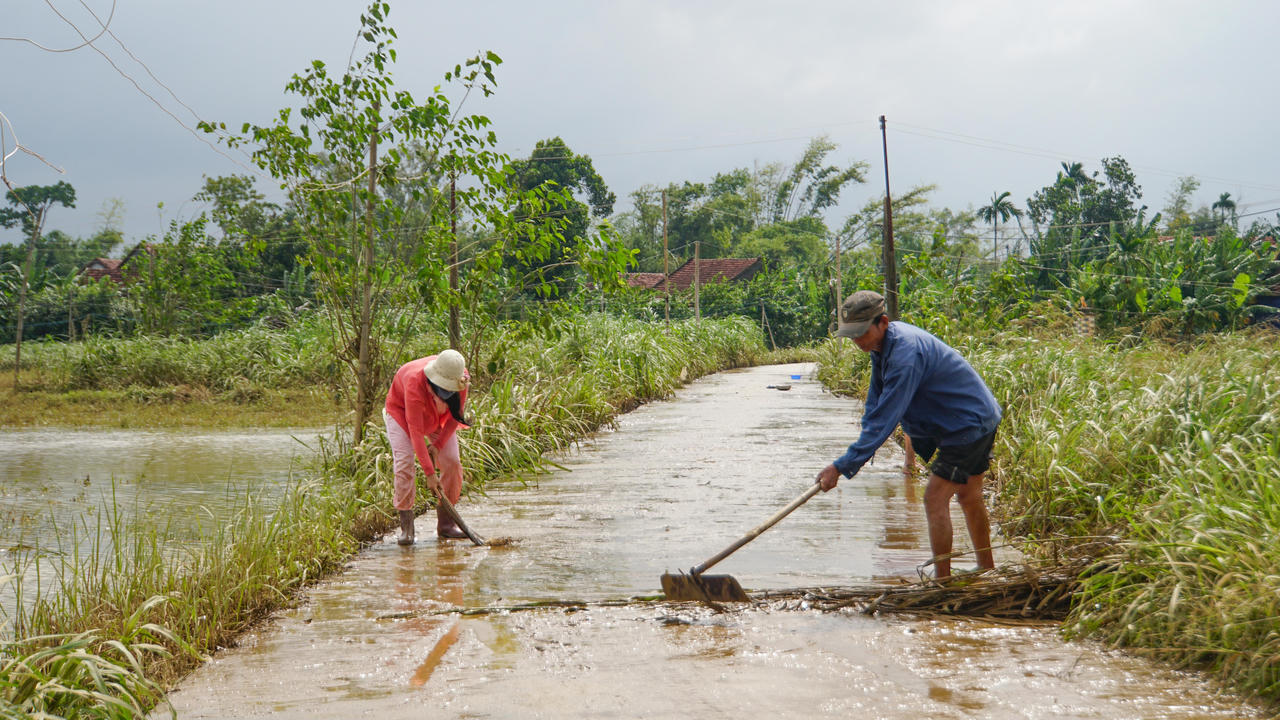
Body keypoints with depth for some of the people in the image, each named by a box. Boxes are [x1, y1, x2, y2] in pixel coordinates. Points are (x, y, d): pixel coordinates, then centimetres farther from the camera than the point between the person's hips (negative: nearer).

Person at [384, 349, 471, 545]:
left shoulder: (462, 379, -29)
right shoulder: (415, 382, -42)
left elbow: (455, 416, -11)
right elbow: (415, 431, -40)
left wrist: (438, 445, -21)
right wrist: (429, 473, -40)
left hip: (437, 416, 4)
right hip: (401, 411, -4)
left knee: (452, 462, -9)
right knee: (404, 462, -21)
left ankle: (446, 524, 2)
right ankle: (406, 527, -14)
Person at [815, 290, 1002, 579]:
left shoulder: (905, 353, -31)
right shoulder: (881, 344, 0)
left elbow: (884, 418, -33)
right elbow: (876, 402, 7)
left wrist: (843, 466, -31)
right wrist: (861, 452, -5)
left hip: (970, 423, -10)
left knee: (935, 499, -10)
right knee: (968, 497, 19)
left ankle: (942, 582, -3)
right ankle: (988, 572, 32)